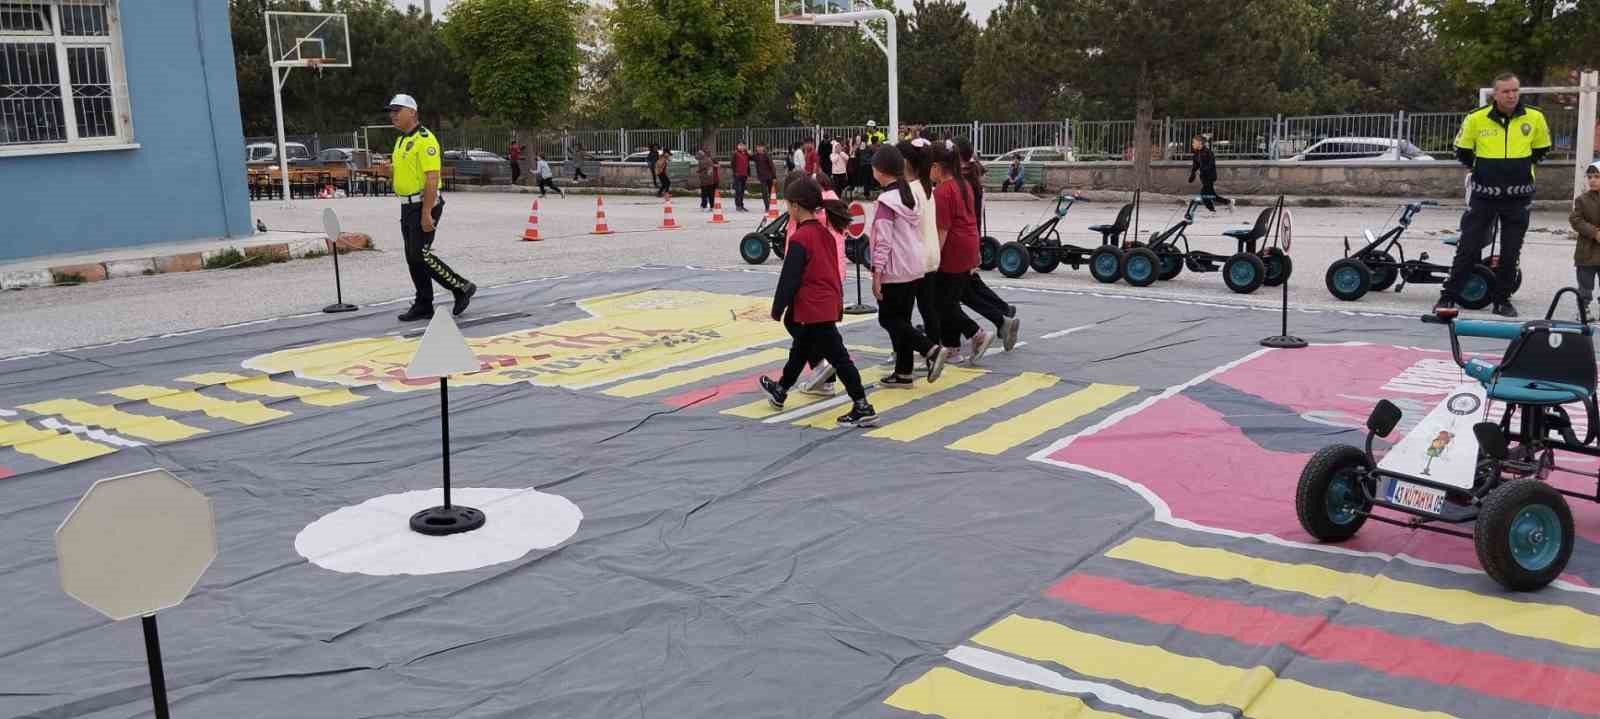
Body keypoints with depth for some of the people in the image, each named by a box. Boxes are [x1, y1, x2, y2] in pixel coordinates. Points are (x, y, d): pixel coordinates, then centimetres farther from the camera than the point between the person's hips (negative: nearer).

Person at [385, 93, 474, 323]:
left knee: (421, 255, -11)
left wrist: (426, 214, -24)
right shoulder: (401, 140, 15)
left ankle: (462, 288, 2)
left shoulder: (425, 140, -15)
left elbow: (432, 178, -21)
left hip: (424, 206, -9)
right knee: (413, 258, 9)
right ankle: (423, 306, 15)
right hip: (408, 207, 10)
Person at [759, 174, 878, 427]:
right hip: (829, 305, 9)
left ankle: (863, 408, -6)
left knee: (837, 356, -7)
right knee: (801, 349, 24)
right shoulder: (825, 233, 8)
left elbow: (789, 278, -17)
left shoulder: (800, 238, -18)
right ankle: (780, 390, 42)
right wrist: (839, 303, 23)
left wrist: (777, 308, -7)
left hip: (812, 309, -9)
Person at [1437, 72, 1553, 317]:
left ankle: (1502, 300, 19)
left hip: (1518, 198, 2)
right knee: (1468, 249, -2)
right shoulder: (1476, 118, -9)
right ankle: (1448, 297, 4)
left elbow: (1542, 149, 15)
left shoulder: (1535, 118, -4)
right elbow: (1462, 151, 8)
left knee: (1511, 253, 7)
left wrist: (1521, 166, 12)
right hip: (1483, 196, -1)